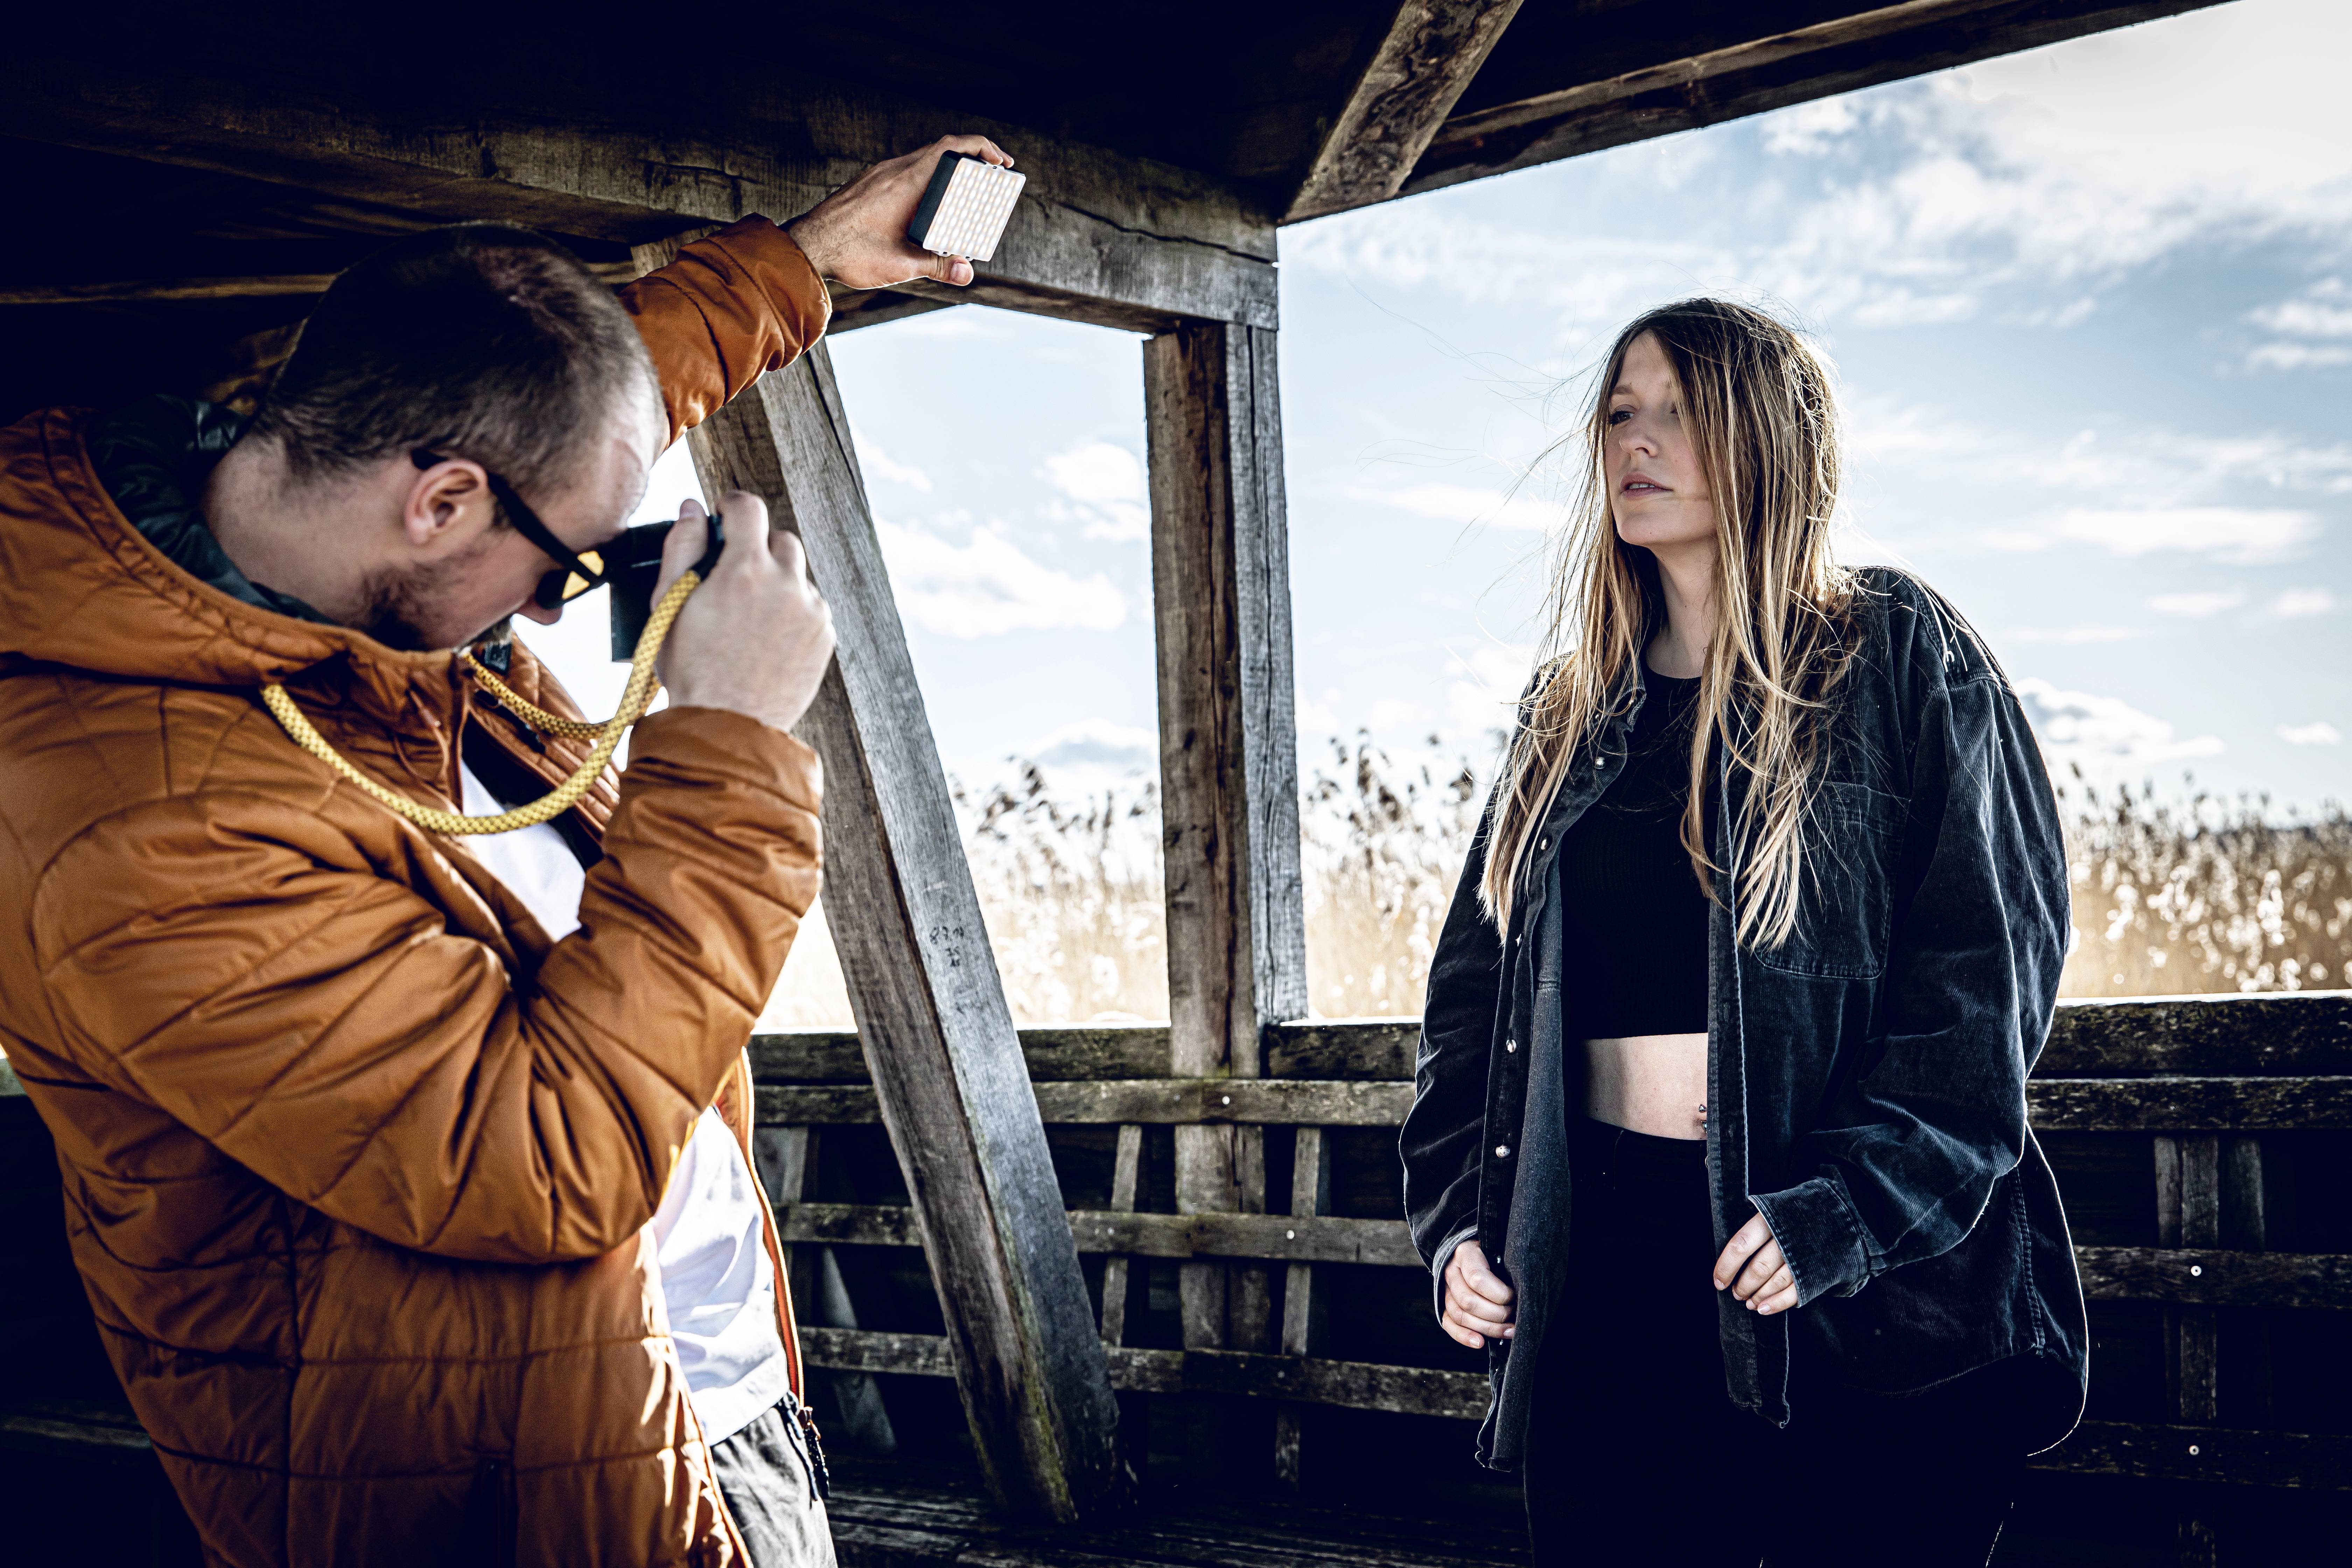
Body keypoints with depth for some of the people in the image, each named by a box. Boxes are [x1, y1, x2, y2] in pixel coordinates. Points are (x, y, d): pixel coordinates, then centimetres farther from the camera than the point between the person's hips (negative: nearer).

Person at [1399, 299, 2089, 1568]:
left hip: (1875, 1298, -4)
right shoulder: (1571, 711, 14)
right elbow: (1476, 982, 15)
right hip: (1605, 1267, 4)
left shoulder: (1899, 658, -1)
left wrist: (1851, 1204, -19)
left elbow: (1987, 961, -9)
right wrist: (1457, 1217, 3)